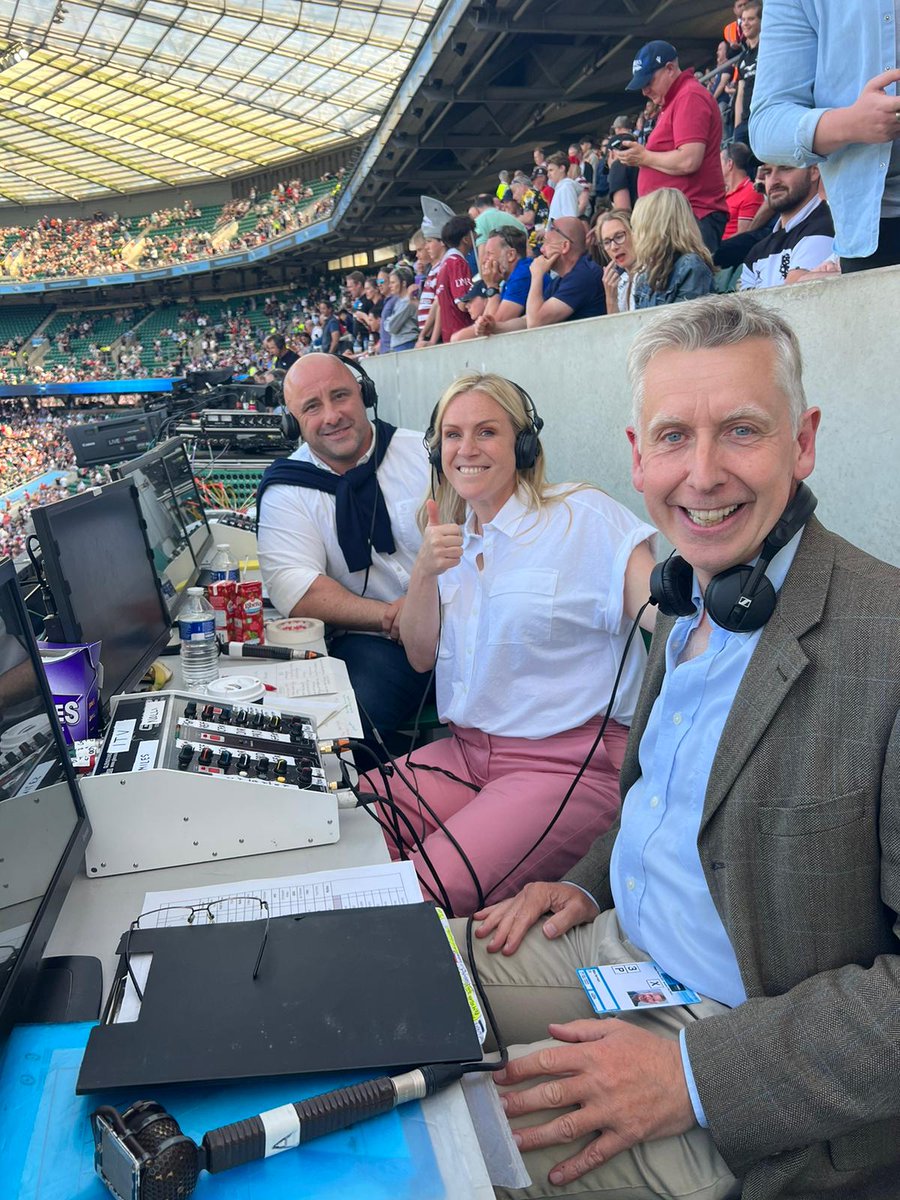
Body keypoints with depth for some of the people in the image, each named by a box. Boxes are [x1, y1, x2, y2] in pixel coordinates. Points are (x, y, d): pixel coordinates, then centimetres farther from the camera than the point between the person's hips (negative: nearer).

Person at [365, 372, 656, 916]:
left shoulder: (583, 515, -7)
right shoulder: (452, 535, 13)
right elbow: (421, 656, 9)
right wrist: (426, 571, -8)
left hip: (570, 764, -6)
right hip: (466, 750, 6)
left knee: (421, 893, -23)